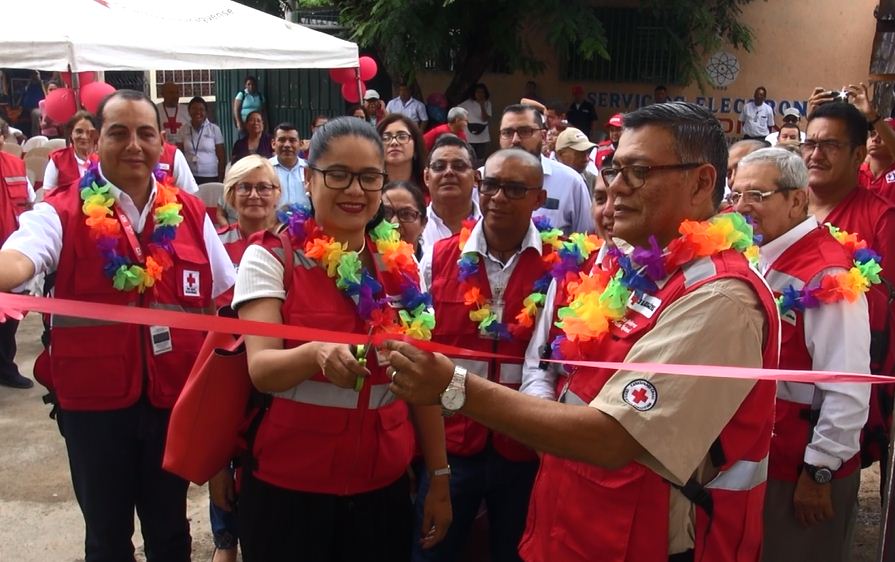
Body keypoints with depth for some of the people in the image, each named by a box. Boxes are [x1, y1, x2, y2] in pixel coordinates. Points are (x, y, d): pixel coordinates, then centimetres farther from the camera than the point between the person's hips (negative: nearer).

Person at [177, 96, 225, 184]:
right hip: (189, 177, 2)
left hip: (210, 177, -1)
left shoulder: (215, 129, 0)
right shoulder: (184, 130, 6)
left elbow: (221, 157, 2)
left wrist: (221, 179, -1)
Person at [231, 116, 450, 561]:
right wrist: (316, 355, -39)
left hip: (385, 486, 4)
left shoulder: (400, 265, 3)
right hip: (289, 487, -3)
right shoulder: (270, 258, -8)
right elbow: (261, 369, -19)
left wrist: (439, 477, 7)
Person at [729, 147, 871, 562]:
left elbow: (848, 389, -23)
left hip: (804, 469, -8)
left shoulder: (828, 273, -21)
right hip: (754, 456, 8)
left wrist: (820, 471, -18)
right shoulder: (756, 260, 5)